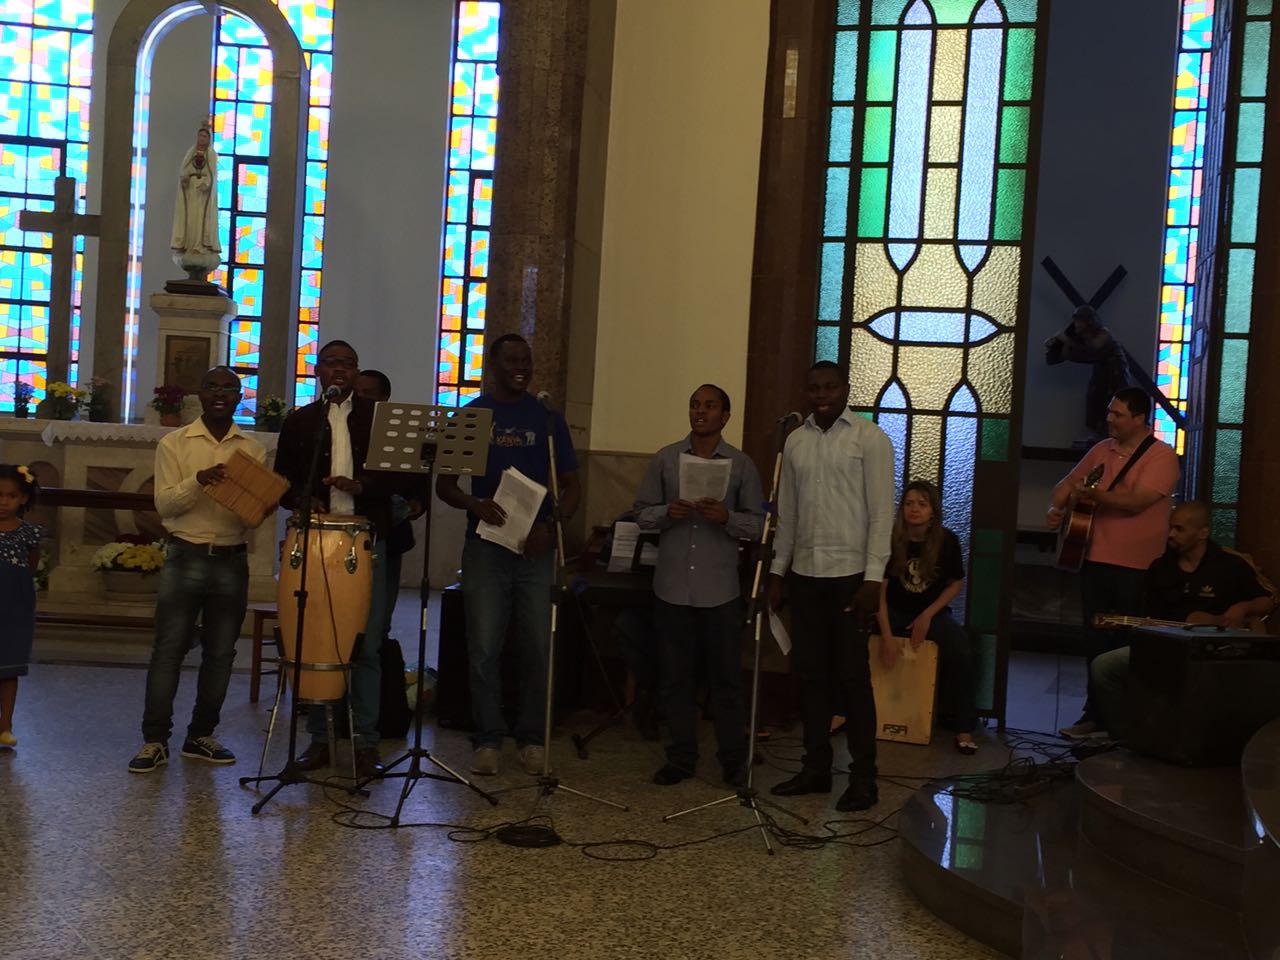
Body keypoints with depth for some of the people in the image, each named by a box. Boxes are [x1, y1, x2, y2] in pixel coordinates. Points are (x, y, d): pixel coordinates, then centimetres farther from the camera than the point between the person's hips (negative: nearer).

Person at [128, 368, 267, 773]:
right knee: (168, 650, -3)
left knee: (220, 653, 7)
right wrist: (198, 481, -22)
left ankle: (201, 736, 19)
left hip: (232, 560, 3)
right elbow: (164, 504, -5)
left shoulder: (254, 450, 8)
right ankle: (155, 740, 4)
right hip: (185, 557, -2)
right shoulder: (173, 444, 2)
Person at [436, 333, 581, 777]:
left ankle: (531, 737, 15)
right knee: (484, 648, -1)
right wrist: (475, 504, -16)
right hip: (485, 545, -1)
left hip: (536, 548, 1)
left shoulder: (548, 420, 9)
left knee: (538, 648, 3)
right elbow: (444, 484, 5)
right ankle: (488, 738, 9)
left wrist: (551, 525, -10)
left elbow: (571, 486, 9)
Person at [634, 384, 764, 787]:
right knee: (675, 676, 8)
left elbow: (758, 524, 2)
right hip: (673, 586, 2)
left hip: (720, 589, -1)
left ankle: (733, 759, 15)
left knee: (726, 677, 4)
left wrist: (726, 517, -16)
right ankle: (681, 757, 19)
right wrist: (667, 513, -12)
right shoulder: (665, 459, 7)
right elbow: (642, 513, 8)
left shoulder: (742, 465, 4)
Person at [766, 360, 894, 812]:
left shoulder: (870, 438, -4)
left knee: (852, 676, -2)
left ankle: (863, 777, 7)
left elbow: (882, 512, -8)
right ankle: (816, 767, 19)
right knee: (810, 673, 9)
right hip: (805, 574, 5)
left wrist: (873, 579, -14)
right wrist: (777, 571, 10)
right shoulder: (795, 441, 11)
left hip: (850, 575, -5)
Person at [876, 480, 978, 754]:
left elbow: (957, 583, 3)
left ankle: (963, 727, -14)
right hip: (895, 611, 0)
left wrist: (927, 615, -10)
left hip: (933, 611, 0)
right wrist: (886, 638, -20)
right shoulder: (891, 539, -11)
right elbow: (879, 590, -11)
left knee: (961, 651, -28)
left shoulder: (947, 541, -9)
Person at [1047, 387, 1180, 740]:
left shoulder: (1161, 456, -8)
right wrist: (1056, 508, 0)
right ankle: (1096, 714, 19)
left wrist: (1093, 494, -24)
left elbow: (1136, 501, -21)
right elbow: (1067, 484, 19)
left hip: (1136, 568, -6)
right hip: (1095, 559, 6)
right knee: (1095, 641, 9)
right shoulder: (1102, 450, 12)